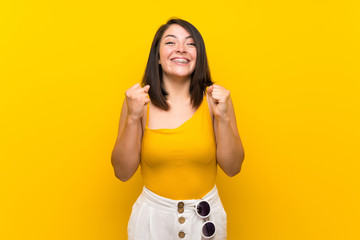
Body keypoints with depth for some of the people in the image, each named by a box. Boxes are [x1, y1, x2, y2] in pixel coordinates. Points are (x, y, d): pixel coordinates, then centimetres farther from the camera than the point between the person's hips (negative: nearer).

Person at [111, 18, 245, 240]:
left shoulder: (215, 98, -9)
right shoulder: (139, 99, -10)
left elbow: (233, 168, -8)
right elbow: (123, 172, -10)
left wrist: (222, 117, -20)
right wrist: (133, 117, -21)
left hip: (206, 216, 1)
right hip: (153, 215, 0)